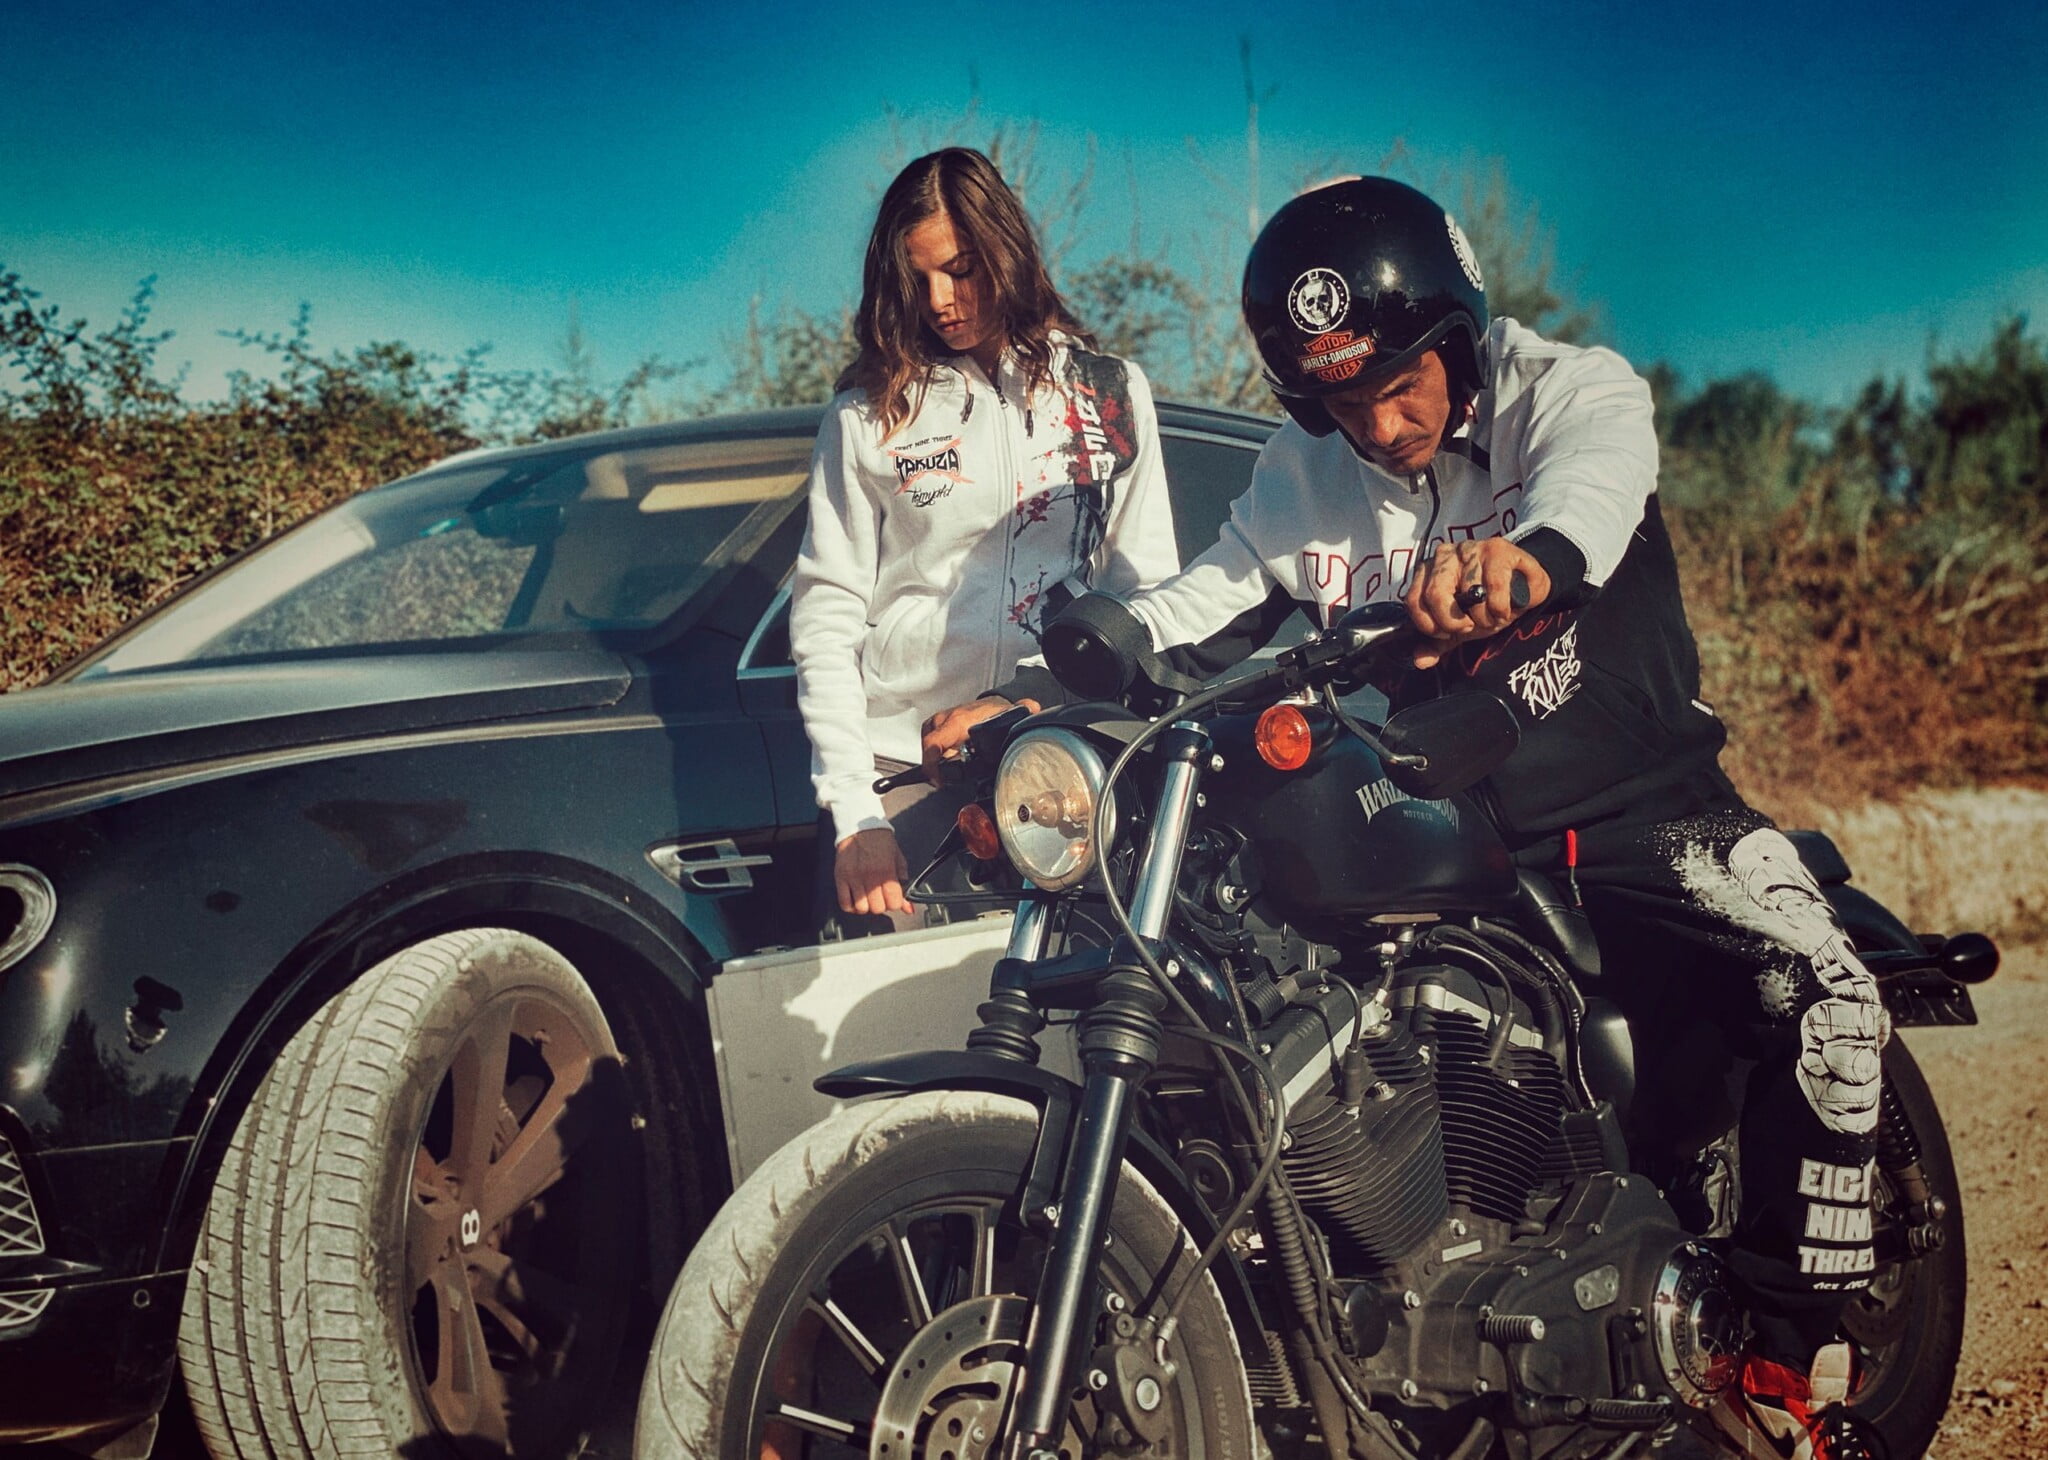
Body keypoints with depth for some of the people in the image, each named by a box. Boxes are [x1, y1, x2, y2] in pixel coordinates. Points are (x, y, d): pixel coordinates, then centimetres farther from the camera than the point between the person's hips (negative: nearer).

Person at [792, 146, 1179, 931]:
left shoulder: (1110, 392, 11)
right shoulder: (866, 416, 7)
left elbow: (1150, 591, 10)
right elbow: (824, 621, 3)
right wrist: (854, 816, -8)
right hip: (900, 763, 0)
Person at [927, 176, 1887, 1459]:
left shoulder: (1580, 394, -10)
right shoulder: (1303, 476, 6)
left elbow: (1591, 485, -34)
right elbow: (1195, 613, 4)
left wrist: (1526, 550, -59)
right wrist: (1024, 698, -13)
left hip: (1639, 808, -4)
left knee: (1826, 995, -27)